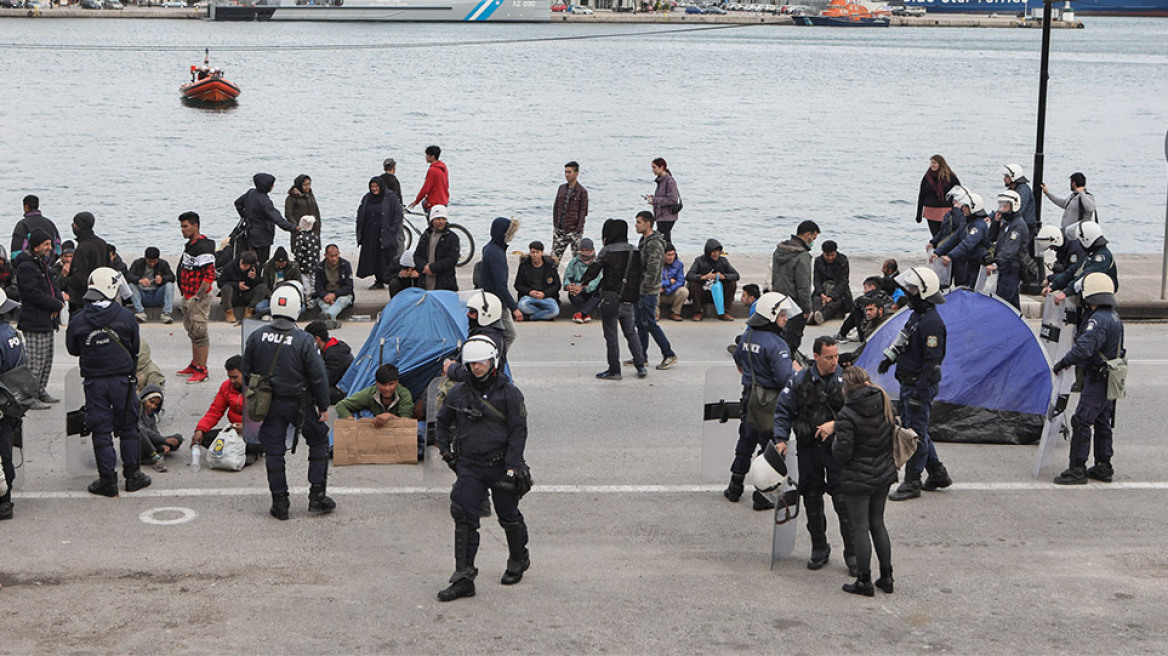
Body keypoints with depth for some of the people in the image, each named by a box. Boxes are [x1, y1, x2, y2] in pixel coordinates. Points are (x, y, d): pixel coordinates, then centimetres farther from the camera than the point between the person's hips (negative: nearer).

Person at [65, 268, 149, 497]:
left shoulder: (78, 320, -8)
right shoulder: (125, 316, -10)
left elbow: (72, 349, 6)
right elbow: (135, 347, 1)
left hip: (94, 381, 0)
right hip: (122, 379, 0)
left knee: (101, 431, 6)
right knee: (128, 428, 12)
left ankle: (108, 480, 8)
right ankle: (132, 475, 18)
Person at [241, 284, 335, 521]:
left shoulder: (256, 337, -4)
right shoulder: (304, 341, -15)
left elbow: (245, 372, 4)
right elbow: (318, 377, -12)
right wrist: (323, 406, -1)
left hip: (270, 403, 3)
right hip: (300, 403, -3)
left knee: (274, 451, 10)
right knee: (318, 441, 15)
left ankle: (280, 503, 12)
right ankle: (317, 496, 13)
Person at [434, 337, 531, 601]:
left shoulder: (509, 393, -4)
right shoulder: (457, 393, 6)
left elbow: (518, 431, -7)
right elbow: (443, 422, 24)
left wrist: (511, 468, -13)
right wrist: (445, 449, 13)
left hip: (501, 466, -2)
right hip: (469, 467, 3)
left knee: (509, 517, 10)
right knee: (464, 519, -7)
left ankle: (518, 560, 37)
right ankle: (463, 578, -5)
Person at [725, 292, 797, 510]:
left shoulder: (746, 336, 4)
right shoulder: (776, 345, -22)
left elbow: (738, 361, 22)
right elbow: (785, 378, -28)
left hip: (749, 396, 7)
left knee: (746, 442, 21)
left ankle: (735, 487, 30)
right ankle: (762, 495, 10)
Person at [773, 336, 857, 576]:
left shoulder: (845, 380, -4)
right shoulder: (800, 380, 0)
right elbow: (783, 410, 7)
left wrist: (835, 425, -18)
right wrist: (781, 439, -4)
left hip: (836, 448, -2)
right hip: (808, 448, 2)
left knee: (843, 501, -6)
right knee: (811, 500, 10)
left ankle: (852, 554, 4)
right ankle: (819, 550, 25)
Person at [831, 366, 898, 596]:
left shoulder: (847, 415, -21)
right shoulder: (885, 404, -2)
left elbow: (842, 453, -20)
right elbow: (893, 435, 7)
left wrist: (834, 444, 0)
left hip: (857, 480, -6)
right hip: (883, 475, 6)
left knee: (860, 528, 5)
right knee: (877, 523, 19)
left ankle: (865, 581, 12)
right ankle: (886, 577, 24)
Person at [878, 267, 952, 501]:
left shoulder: (931, 323, -22)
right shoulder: (916, 315, 10)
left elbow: (932, 362, -23)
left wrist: (920, 390, -24)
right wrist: (889, 357, 17)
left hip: (920, 385, -11)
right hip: (908, 383, 11)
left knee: (916, 433, -3)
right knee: (910, 428, 18)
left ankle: (911, 484, 4)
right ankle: (938, 474, 29)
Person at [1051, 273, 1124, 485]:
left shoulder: (1098, 320, -20)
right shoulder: (1114, 317, 13)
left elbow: (1084, 348, -31)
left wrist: (1063, 363, -19)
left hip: (1097, 380, -10)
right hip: (1111, 379, 10)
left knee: (1081, 422, -8)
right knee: (1102, 423, 16)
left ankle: (1077, 470, -7)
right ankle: (1103, 467, 22)